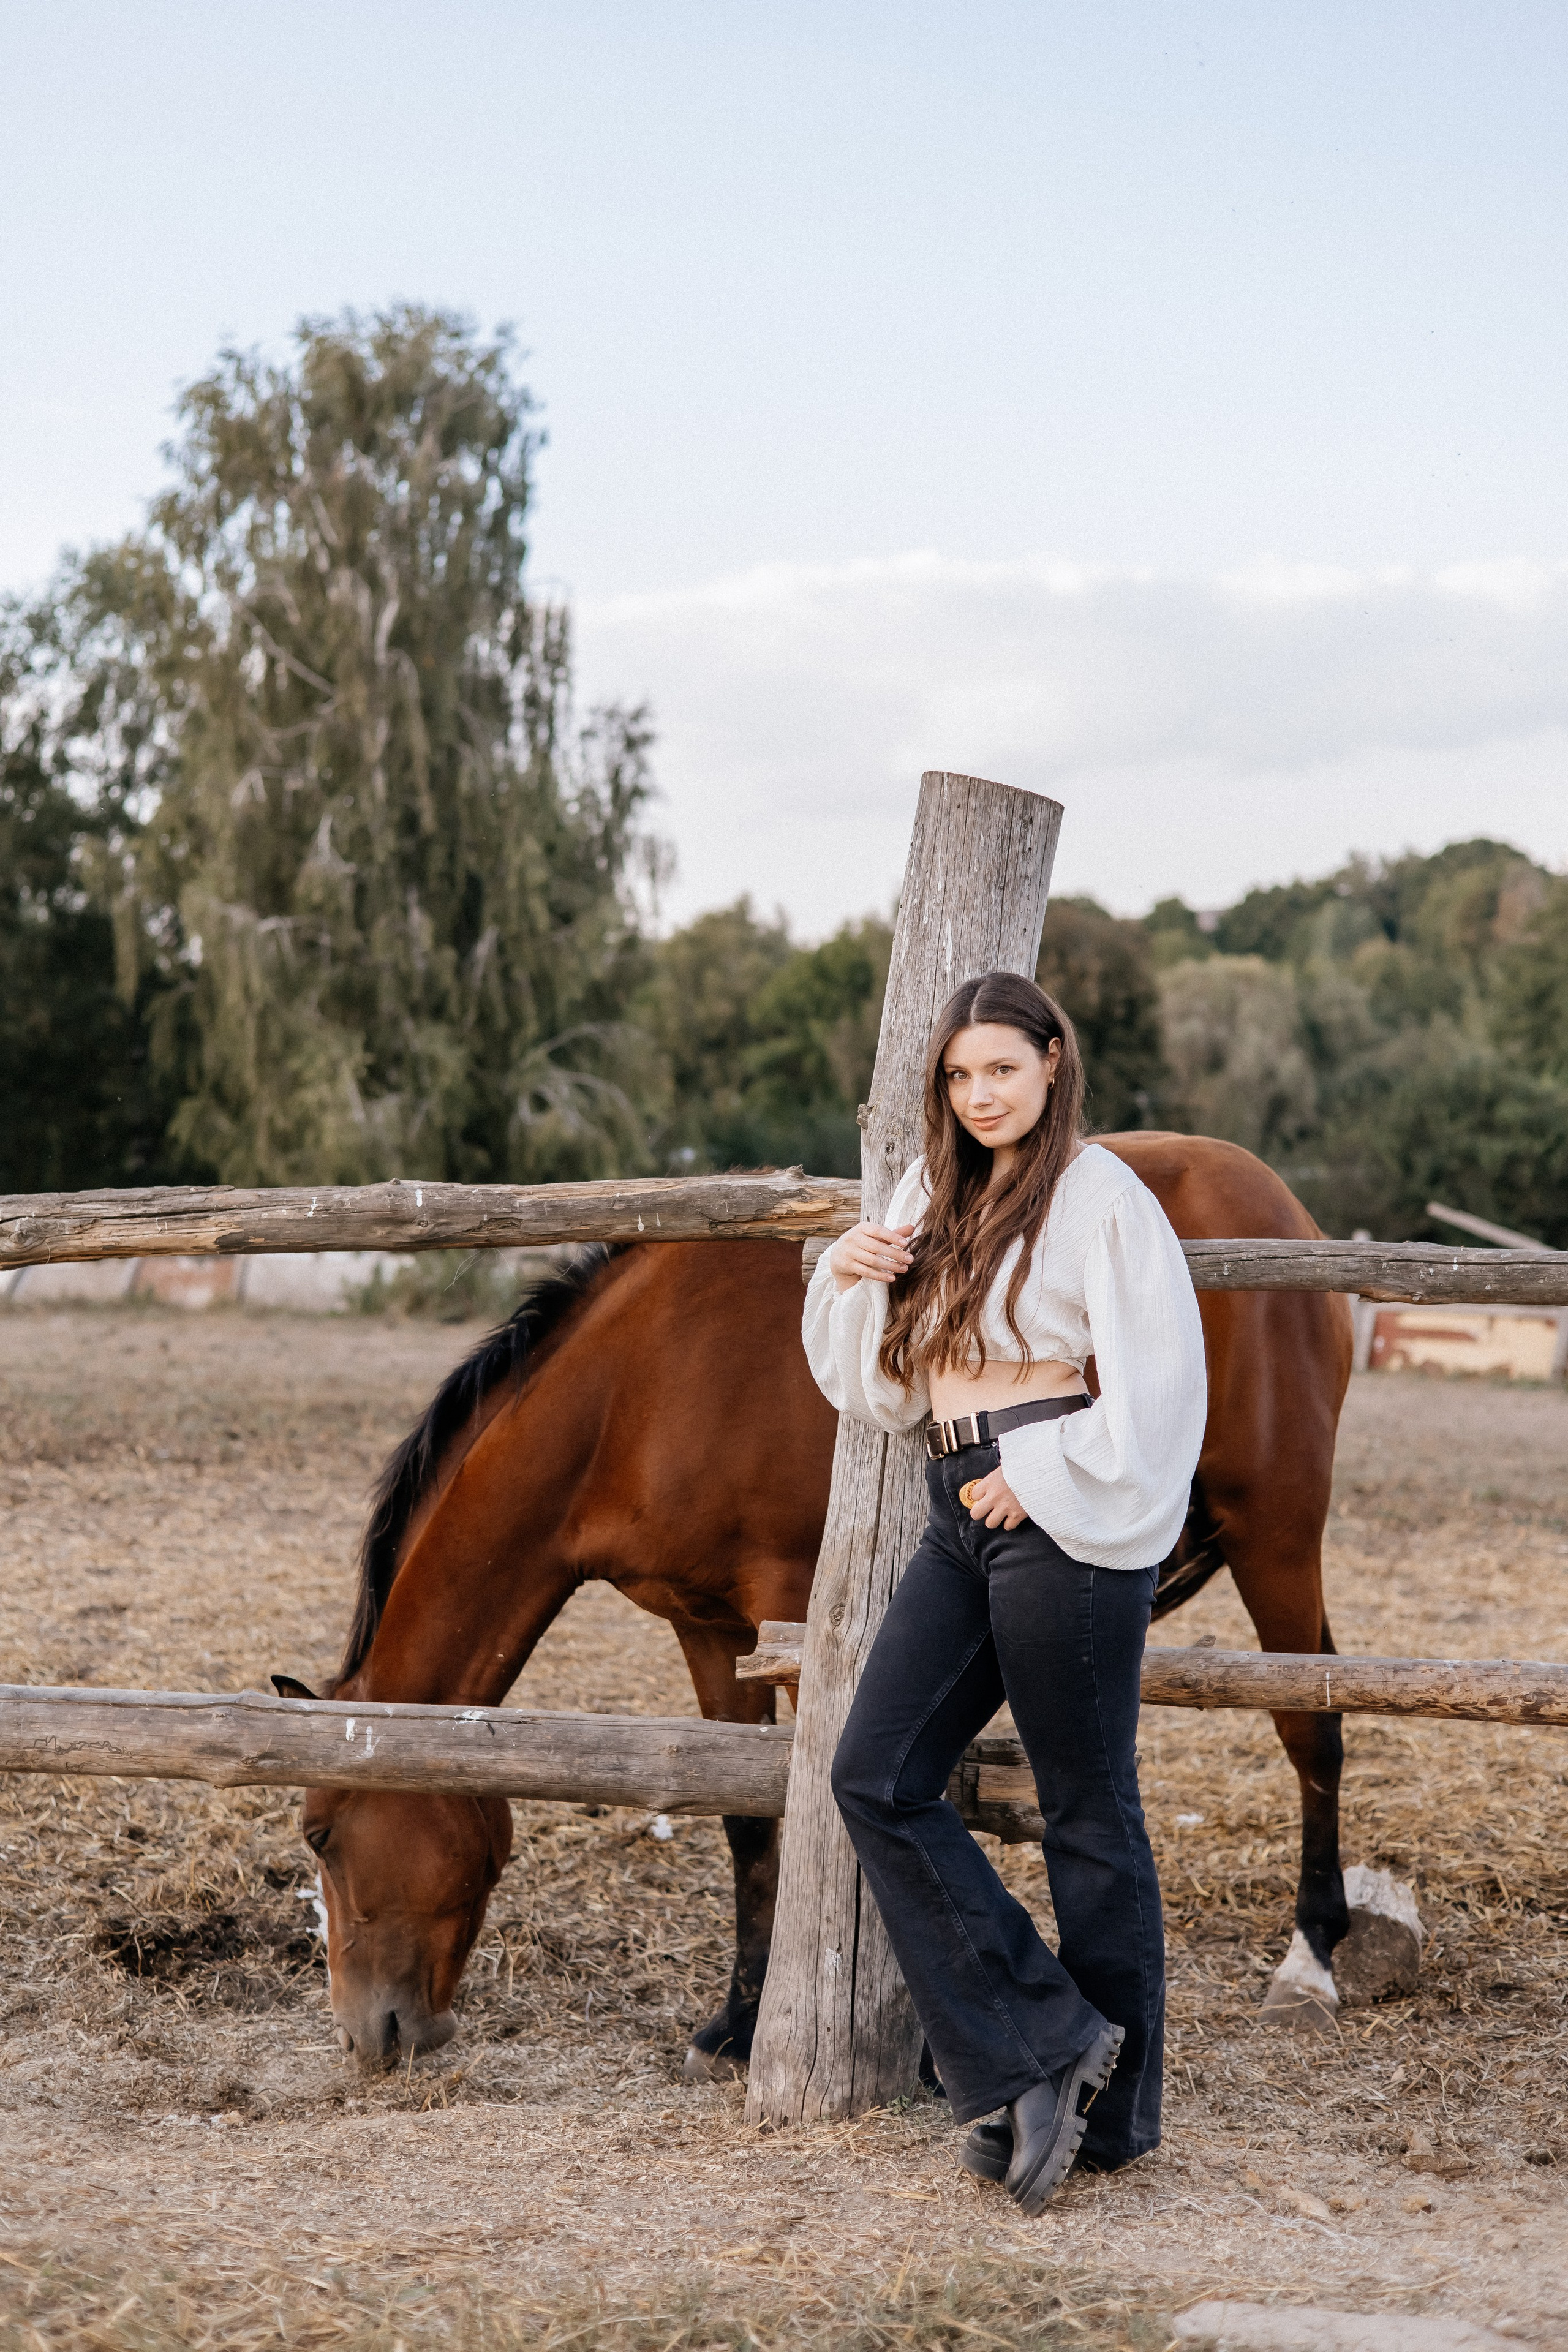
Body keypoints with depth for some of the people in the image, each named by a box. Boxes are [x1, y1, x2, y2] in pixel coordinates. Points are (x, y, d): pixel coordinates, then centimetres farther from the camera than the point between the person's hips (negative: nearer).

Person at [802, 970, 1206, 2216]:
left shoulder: (1103, 1199, -8)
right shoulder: (936, 1195, 15)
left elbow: (1155, 1387, -13)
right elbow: (882, 1382, 18)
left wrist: (1041, 1476, -15)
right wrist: (848, 1280, 1)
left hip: (1066, 1520, -8)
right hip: (964, 1514, 8)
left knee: (1089, 1810, 1)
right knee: (878, 1778, -2)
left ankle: (1109, 2115, 13)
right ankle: (1046, 2043, 3)